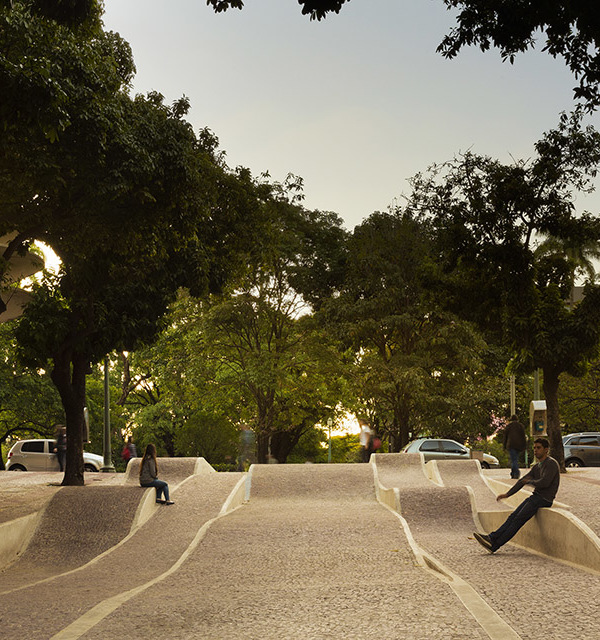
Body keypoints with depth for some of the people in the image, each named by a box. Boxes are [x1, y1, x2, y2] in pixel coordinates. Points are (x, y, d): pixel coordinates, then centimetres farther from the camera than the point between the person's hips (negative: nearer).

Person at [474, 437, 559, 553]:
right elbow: (522, 481, 18)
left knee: (519, 519, -16)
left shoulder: (551, 463, -11)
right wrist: (507, 494, 10)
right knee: (513, 516, -6)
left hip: (543, 500, -8)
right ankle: (492, 537, -16)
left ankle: (495, 545, -20)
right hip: (535, 496, 8)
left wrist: (530, 482, -4)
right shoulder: (537, 466, 18)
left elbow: (544, 482, -23)